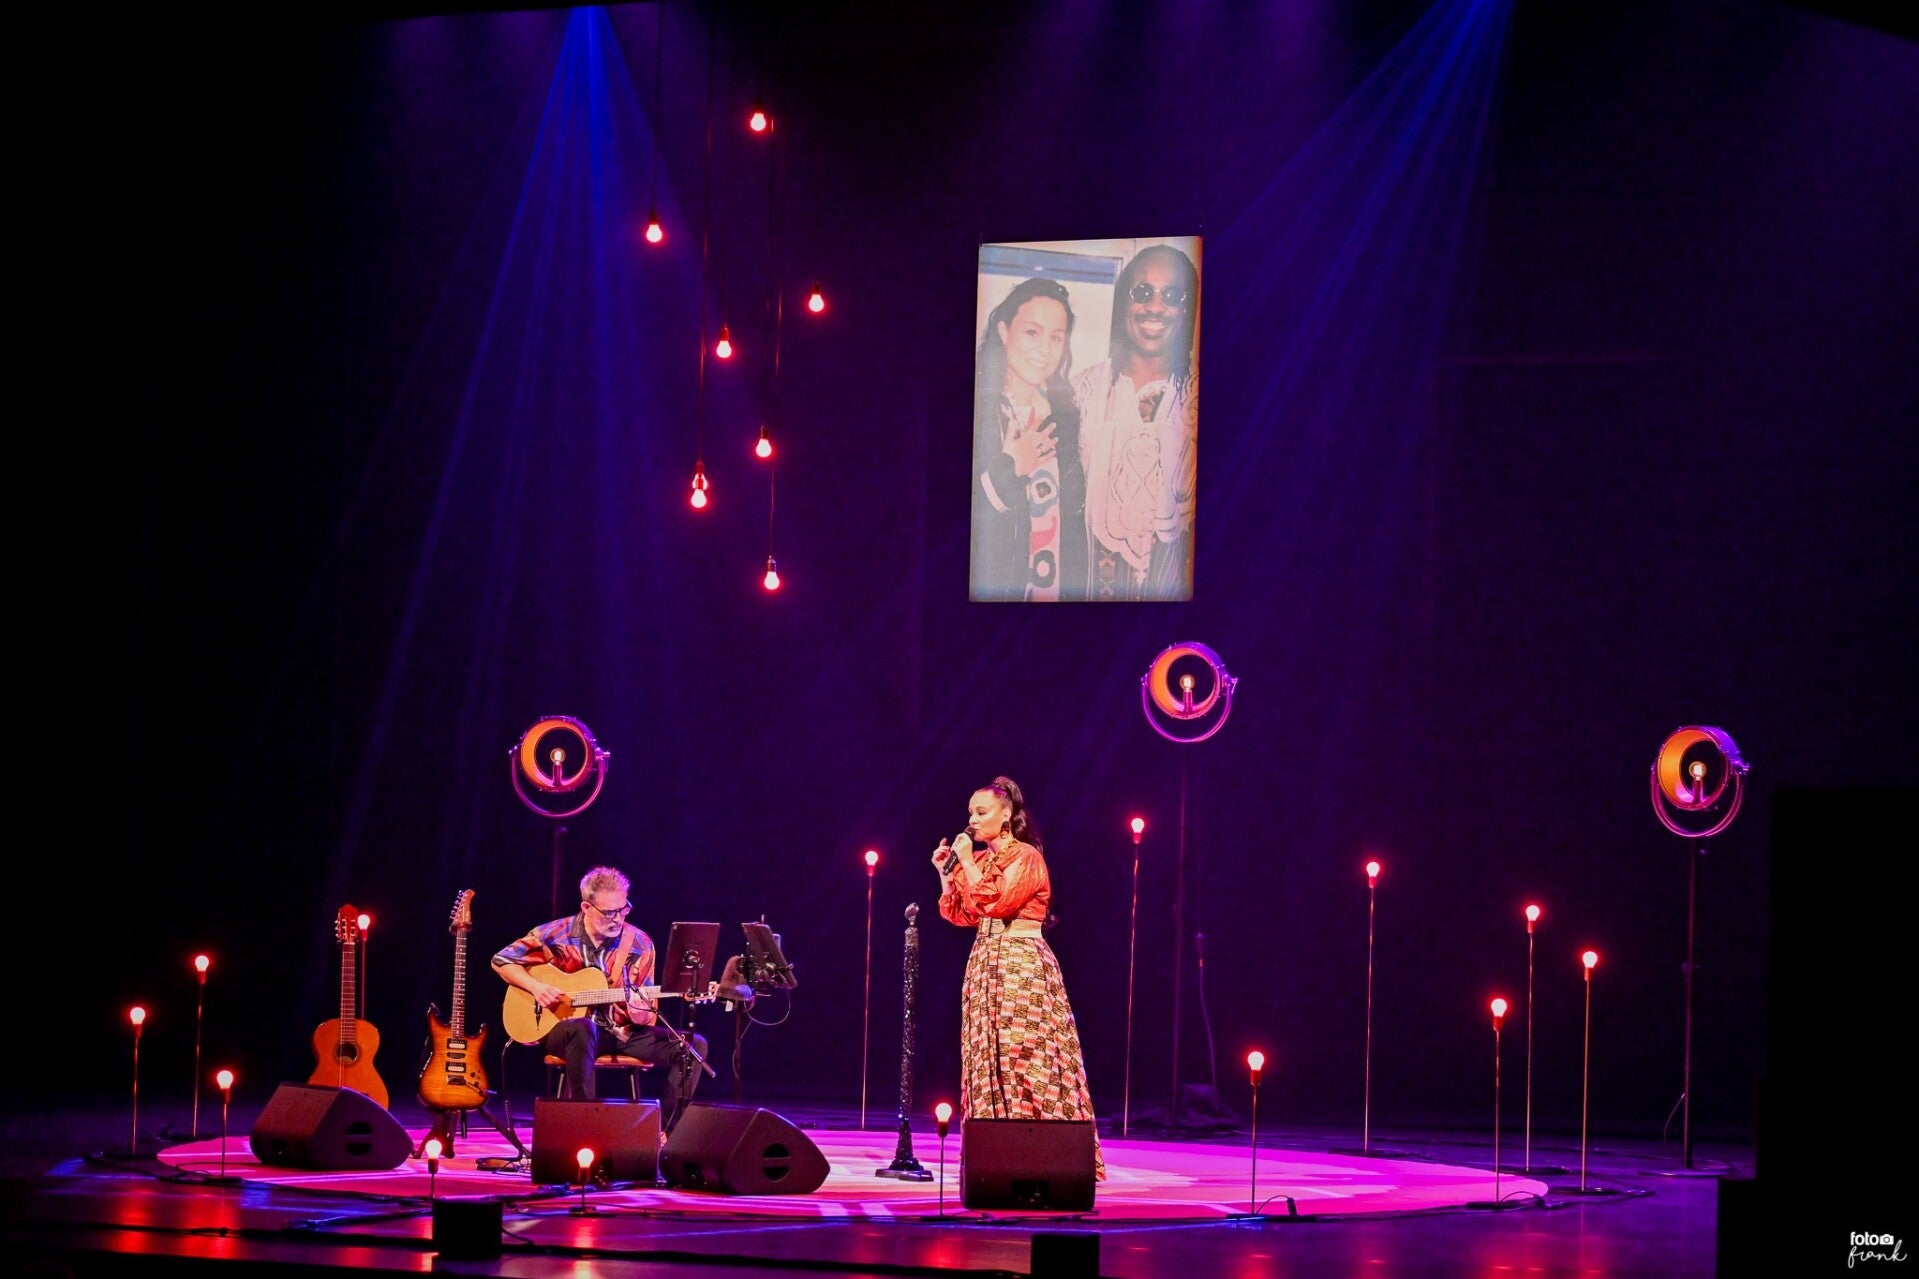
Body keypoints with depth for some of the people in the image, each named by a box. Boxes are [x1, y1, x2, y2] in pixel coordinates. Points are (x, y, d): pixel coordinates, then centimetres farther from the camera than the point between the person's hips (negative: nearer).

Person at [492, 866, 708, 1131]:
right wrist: (535, 986, -14)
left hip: (620, 1032, 4)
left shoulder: (639, 945, 0)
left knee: (695, 1045, -16)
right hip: (561, 1027, -3)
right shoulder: (557, 935, -5)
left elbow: (648, 1013, 5)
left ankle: (666, 1133, -13)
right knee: (583, 1029, -43)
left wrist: (641, 1014, -21)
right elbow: (502, 961, 3)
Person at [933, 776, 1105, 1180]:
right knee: (988, 1058, 6)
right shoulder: (981, 860, 14)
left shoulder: (1026, 858, -9)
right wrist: (945, 872, 5)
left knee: (1022, 1055, -10)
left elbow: (993, 903, -21)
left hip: (1022, 963, -8)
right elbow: (960, 916, 14)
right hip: (986, 963, 8)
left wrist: (967, 864, -14)